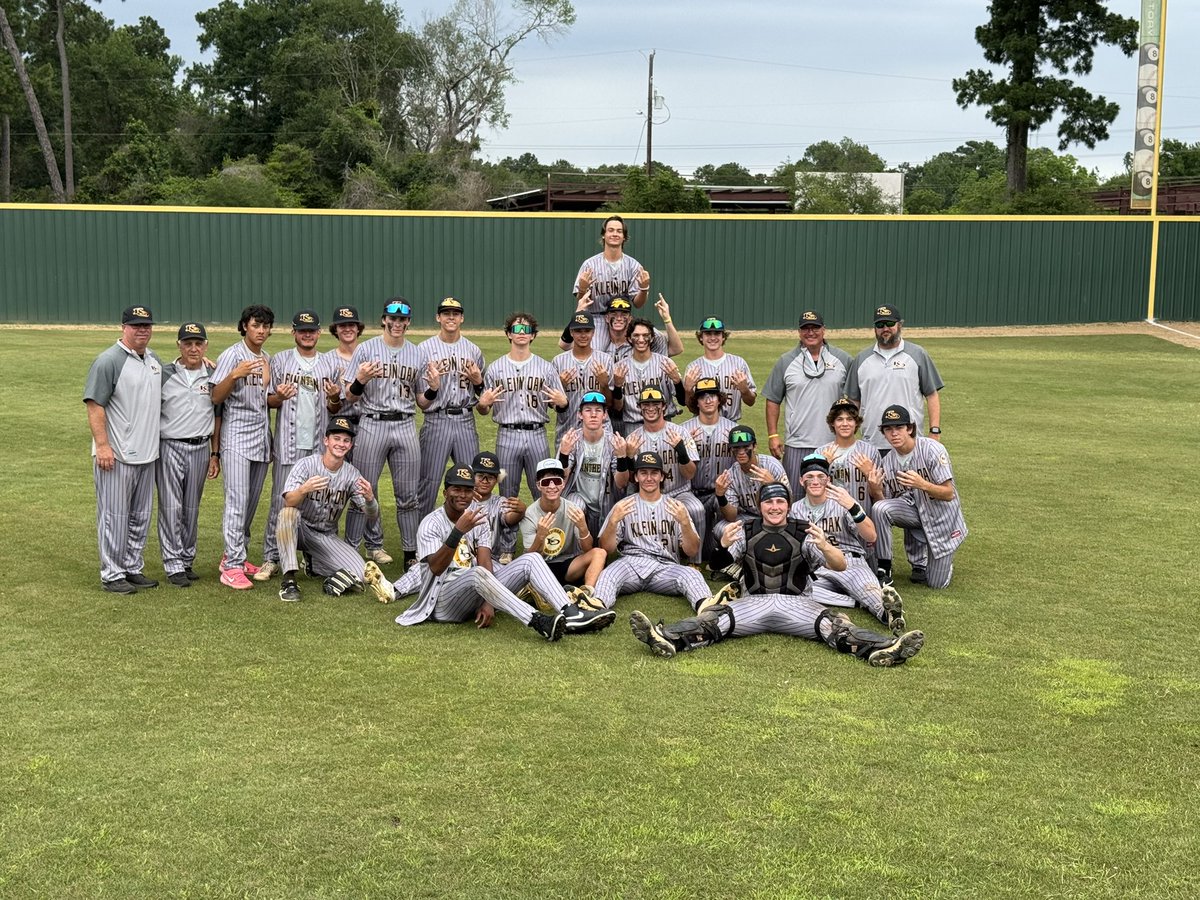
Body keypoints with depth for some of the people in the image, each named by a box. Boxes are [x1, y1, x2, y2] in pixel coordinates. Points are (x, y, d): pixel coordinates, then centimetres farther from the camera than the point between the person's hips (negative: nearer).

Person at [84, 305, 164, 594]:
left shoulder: (155, 361, 12)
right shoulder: (109, 360, -11)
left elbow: (158, 399, 27)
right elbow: (94, 405, -14)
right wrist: (102, 445, -21)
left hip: (146, 454, 8)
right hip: (115, 455, -8)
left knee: (141, 517, 14)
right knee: (114, 516, -2)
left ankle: (133, 569, 25)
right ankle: (112, 575, 6)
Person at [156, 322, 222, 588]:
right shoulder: (164, 374, -1)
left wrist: (215, 455, 10)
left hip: (200, 449, 3)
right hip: (169, 447, -3)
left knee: (192, 509, 10)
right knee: (171, 508, -3)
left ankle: (187, 561, 19)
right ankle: (174, 565, 1)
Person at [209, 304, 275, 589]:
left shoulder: (269, 360, 14)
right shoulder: (232, 356, -6)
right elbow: (215, 397, -14)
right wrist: (235, 375, -26)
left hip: (262, 437, 7)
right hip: (237, 437, -7)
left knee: (252, 502, 10)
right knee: (237, 501, -13)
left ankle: (235, 556, 20)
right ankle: (232, 566, -13)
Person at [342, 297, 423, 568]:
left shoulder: (417, 353, 11)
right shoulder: (366, 349, 2)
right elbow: (349, 397, 1)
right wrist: (360, 380, -20)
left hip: (406, 426, 3)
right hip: (372, 425, -2)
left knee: (409, 495, 4)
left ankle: (411, 553, 10)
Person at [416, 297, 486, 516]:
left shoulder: (474, 351, 12)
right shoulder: (424, 349, 0)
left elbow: (482, 395, 18)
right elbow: (421, 402, -2)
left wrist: (478, 382, -3)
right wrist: (433, 388, -23)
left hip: (466, 422, 3)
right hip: (437, 421, -3)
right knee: (429, 482, -1)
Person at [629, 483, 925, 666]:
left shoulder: (803, 534, 7)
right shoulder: (746, 532, 10)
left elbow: (840, 566, -2)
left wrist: (825, 547, -25)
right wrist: (722, 546, -22)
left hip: (796, 603, 0)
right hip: (754, 602, 0)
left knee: (831, 623, -27)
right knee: (716, 618, -26)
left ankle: (883, 647, -49)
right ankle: (667, 638, -50)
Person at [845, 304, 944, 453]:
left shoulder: (918, 355, 7)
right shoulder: (861, 359, 13)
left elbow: (932, 395, 4)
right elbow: (853, 400, 15)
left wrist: (935, 431, -5)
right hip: (871, 445, 2)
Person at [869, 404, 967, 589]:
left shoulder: (932, 449, -20)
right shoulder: (887, 462, -5)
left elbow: (949, 494, -21)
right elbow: (887, 501, -2)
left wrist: (922, 485, -40)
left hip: (942, 517, -3)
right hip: (913, 509, 4)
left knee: (937, 583, -4)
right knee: (879, 508, -29)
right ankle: (884, 570, -15)